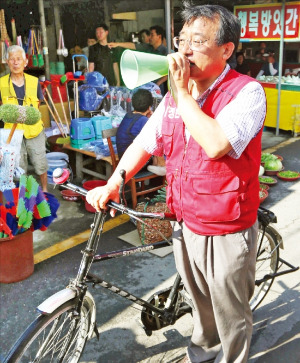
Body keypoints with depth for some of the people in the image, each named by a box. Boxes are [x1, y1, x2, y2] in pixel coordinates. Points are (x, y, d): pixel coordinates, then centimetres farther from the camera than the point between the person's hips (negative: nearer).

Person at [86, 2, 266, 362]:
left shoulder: (246, 91, -19)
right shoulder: (176, 95, 3)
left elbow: (216, 144, -35)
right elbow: (144, 143, 8)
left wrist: (182, 93, -26)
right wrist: (112, 184, -2)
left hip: (227, 234, -6)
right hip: (186, 224, 7)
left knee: (231, 315, 15)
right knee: (199, 300, 28)